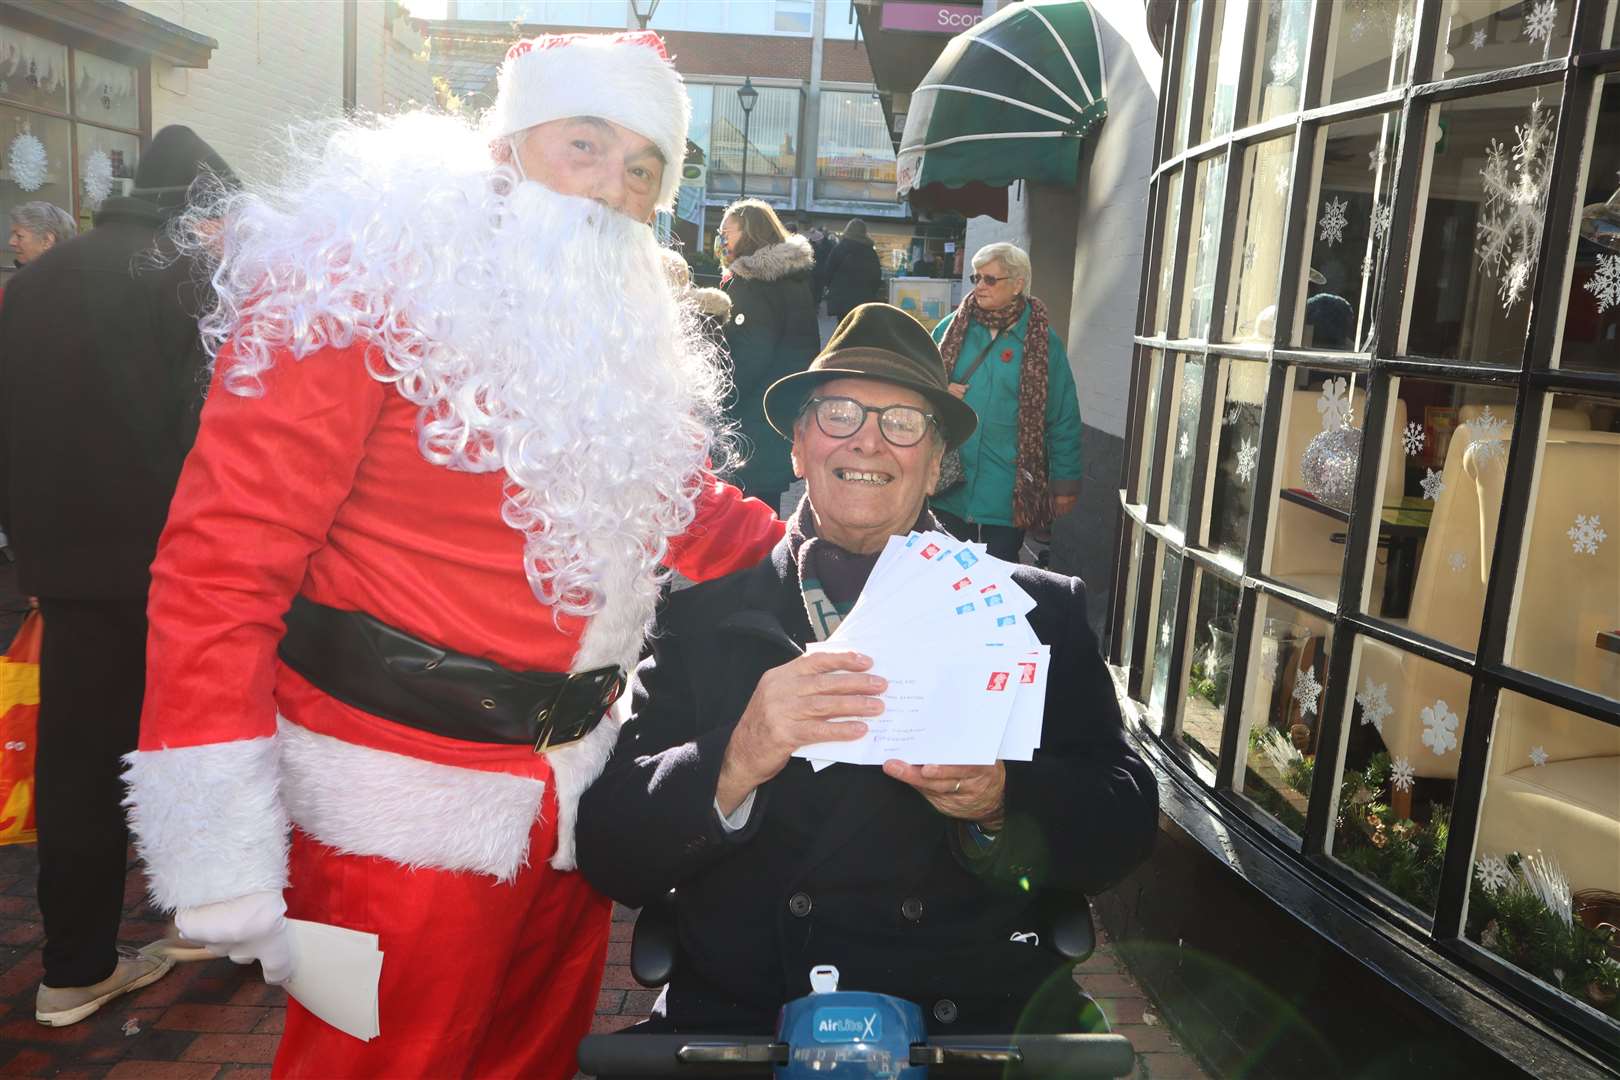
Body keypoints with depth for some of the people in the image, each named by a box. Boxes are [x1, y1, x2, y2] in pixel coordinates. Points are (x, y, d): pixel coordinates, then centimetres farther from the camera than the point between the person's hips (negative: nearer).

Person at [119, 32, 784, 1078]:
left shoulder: (625, 324, 9)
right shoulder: (365, 281, -14)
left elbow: (684, 510, 19)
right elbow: (225, 556, -18)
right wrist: (223, 854, -21)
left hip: (574, 786, 7)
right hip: (408, 805, -7)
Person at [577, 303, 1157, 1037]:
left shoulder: (1041, 612, 7)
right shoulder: (704, 611, 3)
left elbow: (1126, 826, 4)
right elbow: (609, 859, -1)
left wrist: (1000, 801, -16)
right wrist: (733, 764, -20)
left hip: (977, 1014, 1)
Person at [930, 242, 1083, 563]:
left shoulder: (1043, 342, -3)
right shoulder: (951, 327, 5)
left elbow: (1063, 419, 0)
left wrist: (1065, 484, -1)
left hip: (1007, 497, -3)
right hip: (949, 487, 3)